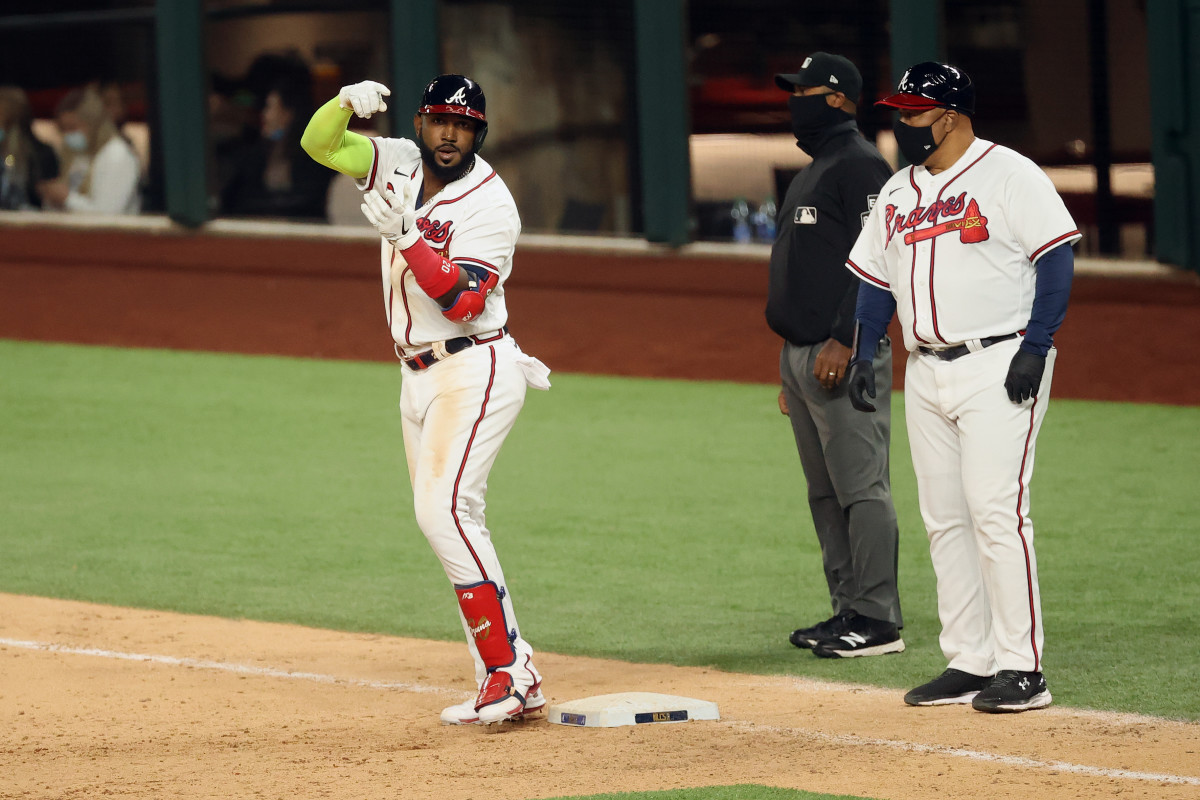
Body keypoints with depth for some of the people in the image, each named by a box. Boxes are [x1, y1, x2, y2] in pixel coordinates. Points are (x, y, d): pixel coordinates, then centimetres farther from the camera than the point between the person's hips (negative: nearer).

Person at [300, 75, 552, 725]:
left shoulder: (489, 204, -15)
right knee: (448, 522, 7)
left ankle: (506, 671, -20)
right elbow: (319, 143, 2)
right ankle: (514, 679, 9)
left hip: (475, 372, -8)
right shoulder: (398, 165, 6)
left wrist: (404, 234, -30)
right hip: (419, 374, 8)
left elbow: (461, 300, -23)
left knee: (443, 509, -21)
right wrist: (346, 102, -18)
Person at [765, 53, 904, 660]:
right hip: (800, 354, 11)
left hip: (845, 355, -11)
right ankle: (848, 609, 16)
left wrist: (843, 341, -24)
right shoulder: (812, 173, 22)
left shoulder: (861, 167, -9)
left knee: (861, 486, -9)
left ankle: (878, 621, -9)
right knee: (825, 493, 12)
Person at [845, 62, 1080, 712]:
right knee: (944, 521, 6)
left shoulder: (1008, 175, -6)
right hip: (926, 375, 8)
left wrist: (1035, 347, -18)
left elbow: (1057, 260, -11)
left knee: (997, 512, -13)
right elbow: (876, 279, 21)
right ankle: (969, 664, 12)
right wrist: (863, 355, 9)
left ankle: (1021, 668, -11)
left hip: (998, 366, -8)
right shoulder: (898, 193, 16)